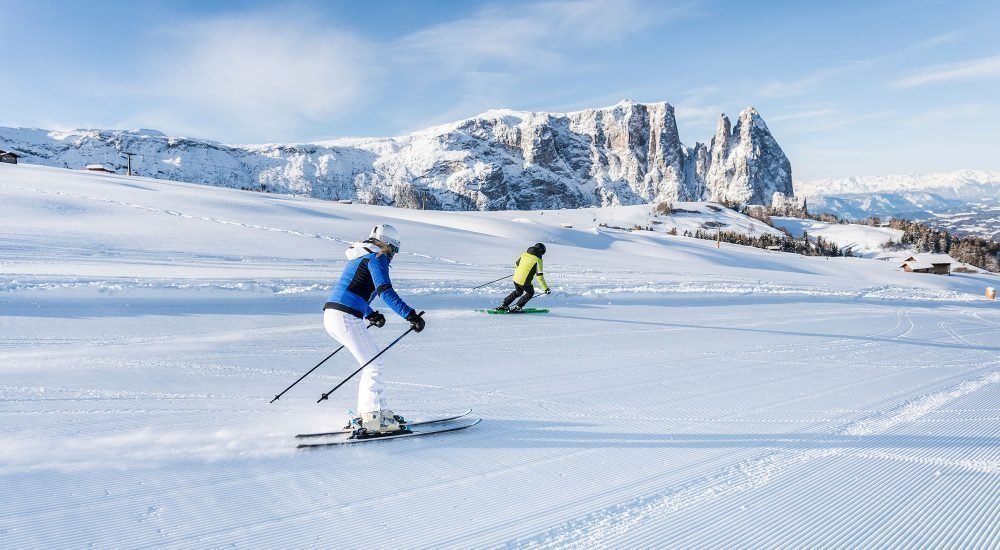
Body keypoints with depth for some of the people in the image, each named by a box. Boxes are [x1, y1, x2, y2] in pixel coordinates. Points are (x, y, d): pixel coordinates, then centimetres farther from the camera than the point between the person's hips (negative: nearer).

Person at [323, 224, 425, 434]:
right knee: (373, 364, -2)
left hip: (330, 315, 10)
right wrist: (410, 315, -25)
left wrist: (371, 314, 44)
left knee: (373, 360, 16)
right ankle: (371, 417, -2)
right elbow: (385, 291, -20)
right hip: (346, 317, -10)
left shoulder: (360, 257, 24)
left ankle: (377, 410, 19)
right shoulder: (377, 258, -5)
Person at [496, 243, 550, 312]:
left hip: (516, 278, 6)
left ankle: (503, 305, 30)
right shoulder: (538, 260, -10)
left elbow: (516, 264, 23)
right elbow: (539, 275, -14)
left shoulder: (525, 254, 8)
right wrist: (545, 288, -10)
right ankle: (516, 307, 14)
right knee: (530, 293, 23)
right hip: (524, 282, -6)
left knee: (518, 292, 32)